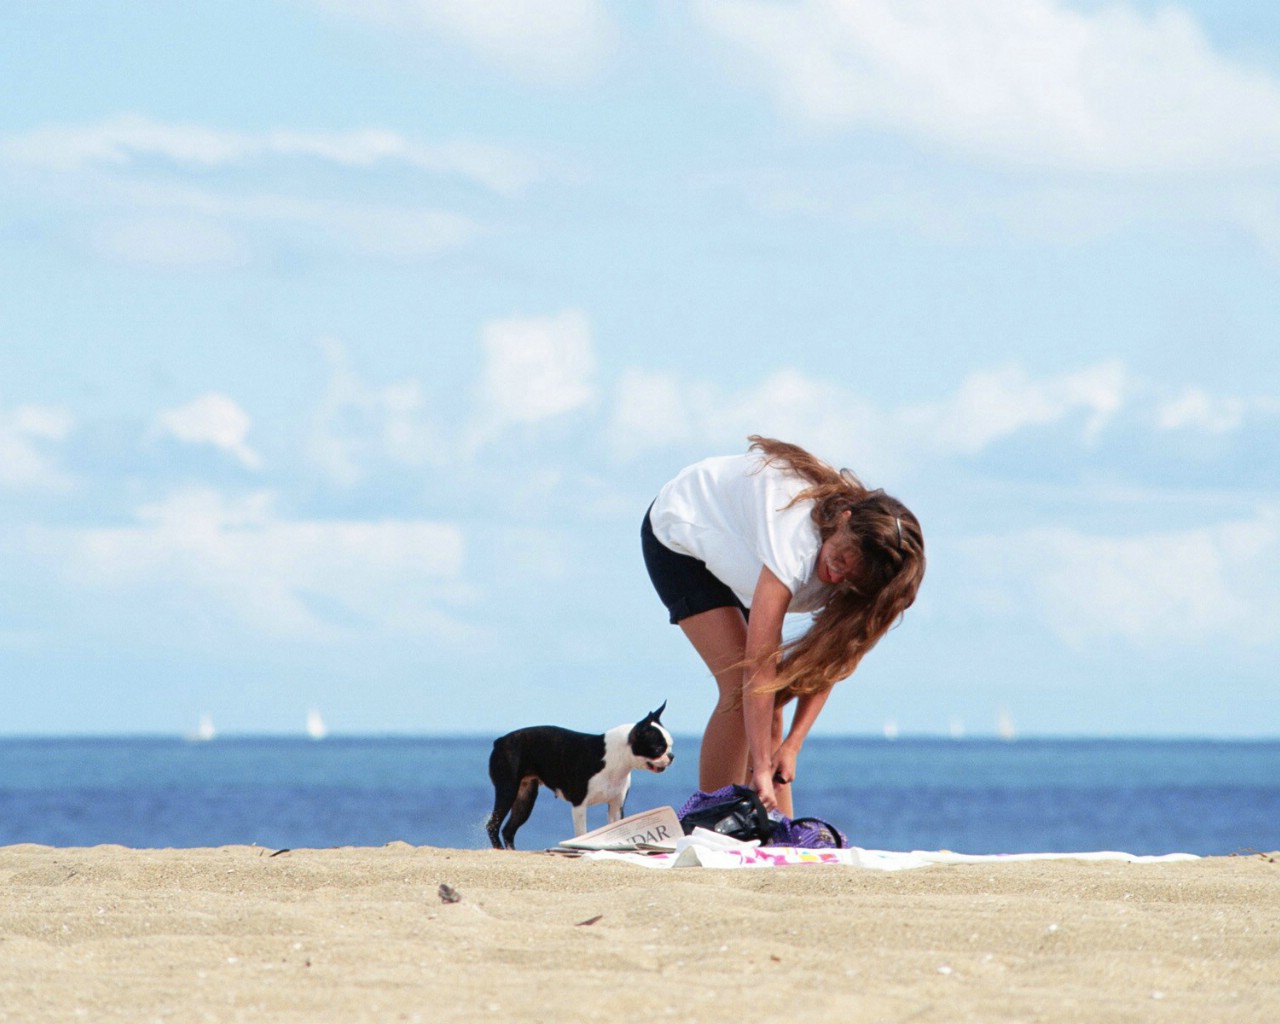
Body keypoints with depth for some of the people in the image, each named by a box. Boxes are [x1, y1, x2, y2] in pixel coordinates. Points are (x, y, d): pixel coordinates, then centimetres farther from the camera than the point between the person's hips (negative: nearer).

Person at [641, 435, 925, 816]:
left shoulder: (859, 547, -22)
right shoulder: (797, 535, -42)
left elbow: (827, 664, -18)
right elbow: (759, 658, -43)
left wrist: (791, 747, -27)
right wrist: (760, 767, -43)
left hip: (731, 550, 6)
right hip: (680, 537, -6)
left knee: (771, 695, -5)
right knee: (743, 685, -20)